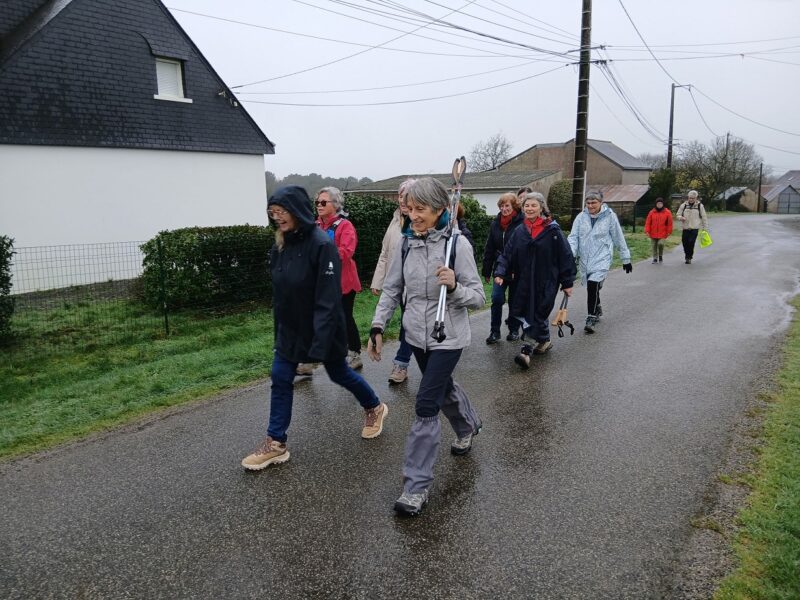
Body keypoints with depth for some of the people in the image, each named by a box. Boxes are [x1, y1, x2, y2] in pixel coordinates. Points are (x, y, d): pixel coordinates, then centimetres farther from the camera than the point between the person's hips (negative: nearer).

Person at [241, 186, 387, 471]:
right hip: (290, 328, 6)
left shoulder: (322, 245, -23)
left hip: (321, 329, -6)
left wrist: (319, 345, -27)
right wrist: (278, 329, 12)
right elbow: (278, 292, 10)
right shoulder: (281, 245, 0)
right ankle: (275, 443, 18)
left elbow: (328, 300, -25)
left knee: (339, 373, 13)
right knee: (280, 379, 5)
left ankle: (374, 408, 41)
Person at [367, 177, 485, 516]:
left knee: (426, 406, -8)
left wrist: (454, 285, -33)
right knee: (443, 389, 26)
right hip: (416, 335, 6)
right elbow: (391, 291, 6)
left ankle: (417, 485, 5)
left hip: (448, 337, -5)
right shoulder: (407, 243, -3)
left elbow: (478, 298, -13)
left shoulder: (457, 243, -16)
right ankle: (468, 426, 57)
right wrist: (377, 328, -2)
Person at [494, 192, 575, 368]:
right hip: (524, 283, 4)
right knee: (525, 314, 6)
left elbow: (565, 256, -4)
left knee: (539, 314, -2)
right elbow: (507, 255, 5)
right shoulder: (519, 231, 5)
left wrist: (567, 282, -4)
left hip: (546, 282, -4)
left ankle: (527, 351, 0)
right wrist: (500, 273, -11)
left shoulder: (552, 230, -7)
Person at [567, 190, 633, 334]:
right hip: (585, 258, 4)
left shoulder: (609, 216, -4)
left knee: (593, 284, -21)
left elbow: (619, 238, 3)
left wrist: (626, 259, 9)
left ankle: (591, 318, -13)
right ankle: (597, 309, 42)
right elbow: (573, 236, -2)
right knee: (592, 286, 15)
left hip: (602, 257, -4)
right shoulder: (581, 217, 2)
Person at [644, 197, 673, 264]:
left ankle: (660, 255, 7)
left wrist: (668, 232, 0)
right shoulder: (652, 212, 2)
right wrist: (647, 231, -4)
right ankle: (655, 259, 18)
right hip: (653, 234, 2)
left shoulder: (667, 213, 0)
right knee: (654, 246, 5)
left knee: (660, 243, -19)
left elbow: (669, 223, 3)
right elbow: (648, 222, 2)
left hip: (662, 234, -2)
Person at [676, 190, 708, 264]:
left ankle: (689, 257, 2)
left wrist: (705, 227, 4)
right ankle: (687, 256, 23)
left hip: (695, 228, -2)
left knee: (691, 243, -10)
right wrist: (681, 218, -12)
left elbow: (704, 217, 6)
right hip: (685, 228, 2)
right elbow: (678, 214, 12)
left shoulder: (700, 206, 2)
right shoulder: (683, 205, 6)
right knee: (685, 242, 1)